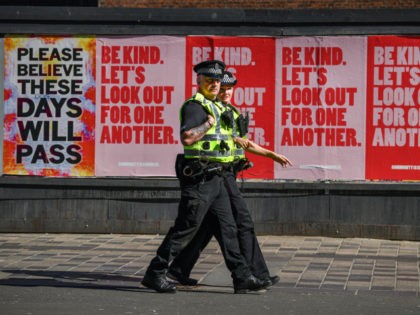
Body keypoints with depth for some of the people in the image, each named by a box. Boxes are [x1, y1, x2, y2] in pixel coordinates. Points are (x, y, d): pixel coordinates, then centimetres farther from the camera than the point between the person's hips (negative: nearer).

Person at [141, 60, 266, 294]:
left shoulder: (215, 107, 19)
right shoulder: (195, 106, -12)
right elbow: (187, 137, -27)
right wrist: (209, 122, -19)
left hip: (215, 179, 9)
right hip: (199, 177, -9)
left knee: (228, 228, 6)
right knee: (185, 228, -6)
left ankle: (242, 277, 7)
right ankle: (154, 274, 1)